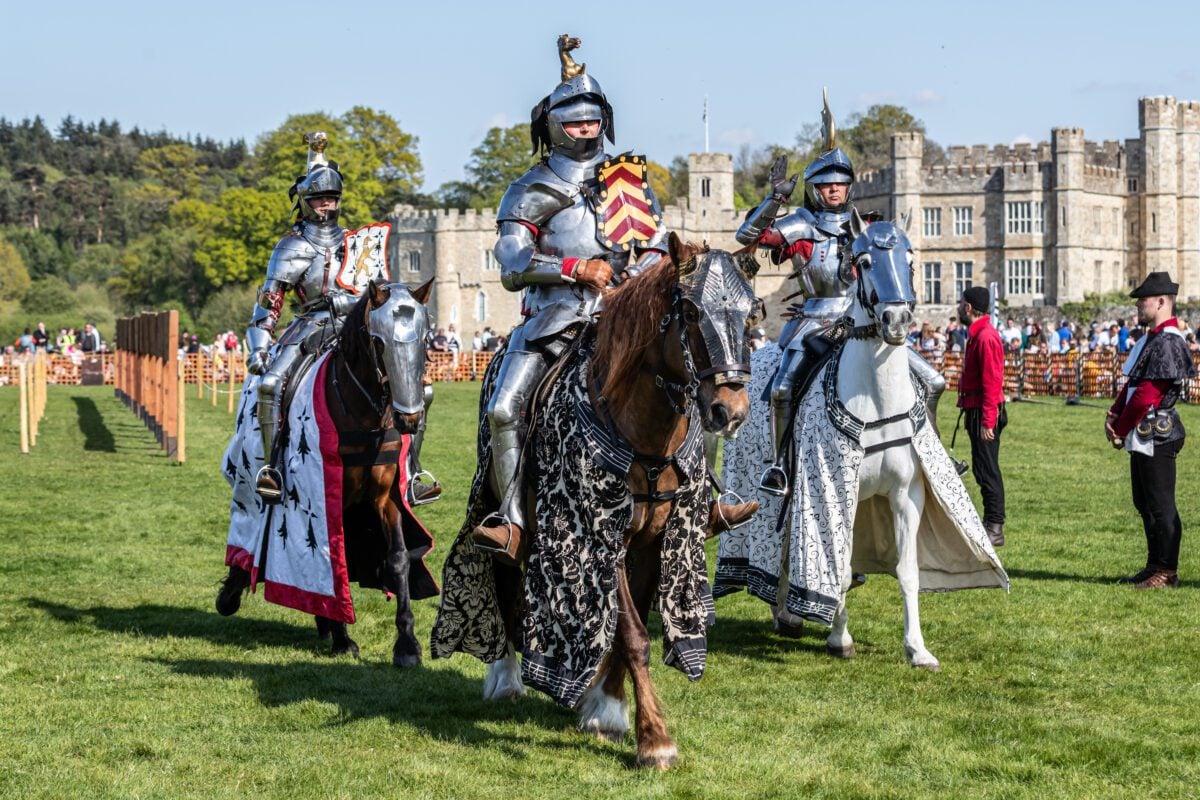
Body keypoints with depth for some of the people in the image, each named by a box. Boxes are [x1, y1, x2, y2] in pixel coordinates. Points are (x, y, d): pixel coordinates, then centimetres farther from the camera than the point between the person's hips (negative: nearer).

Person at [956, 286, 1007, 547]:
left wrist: (987, 422, -25)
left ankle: (995, 528, -5)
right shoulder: (977, 334, 15)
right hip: (977, 412, 10)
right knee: (983, 469, 14)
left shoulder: (986, 337, -17)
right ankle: (990, 523, 21)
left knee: (987, 469, -7)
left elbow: (992, 383, -22)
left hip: (985, 414, -10)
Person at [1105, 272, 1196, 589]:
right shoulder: (1151, 339, 14)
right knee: (1145, 503, 16)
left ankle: (1167, 572, 3)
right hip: (1144, 438, 10)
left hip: (1157, 437, -10)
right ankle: (1155, 566, 25)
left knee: (1161, 505, -4)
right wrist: (1114, 414, 4)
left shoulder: (1167, 342, -18)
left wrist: (1120, 430, -12)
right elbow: (1133, 384, 18)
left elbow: (1147, 395, -20)